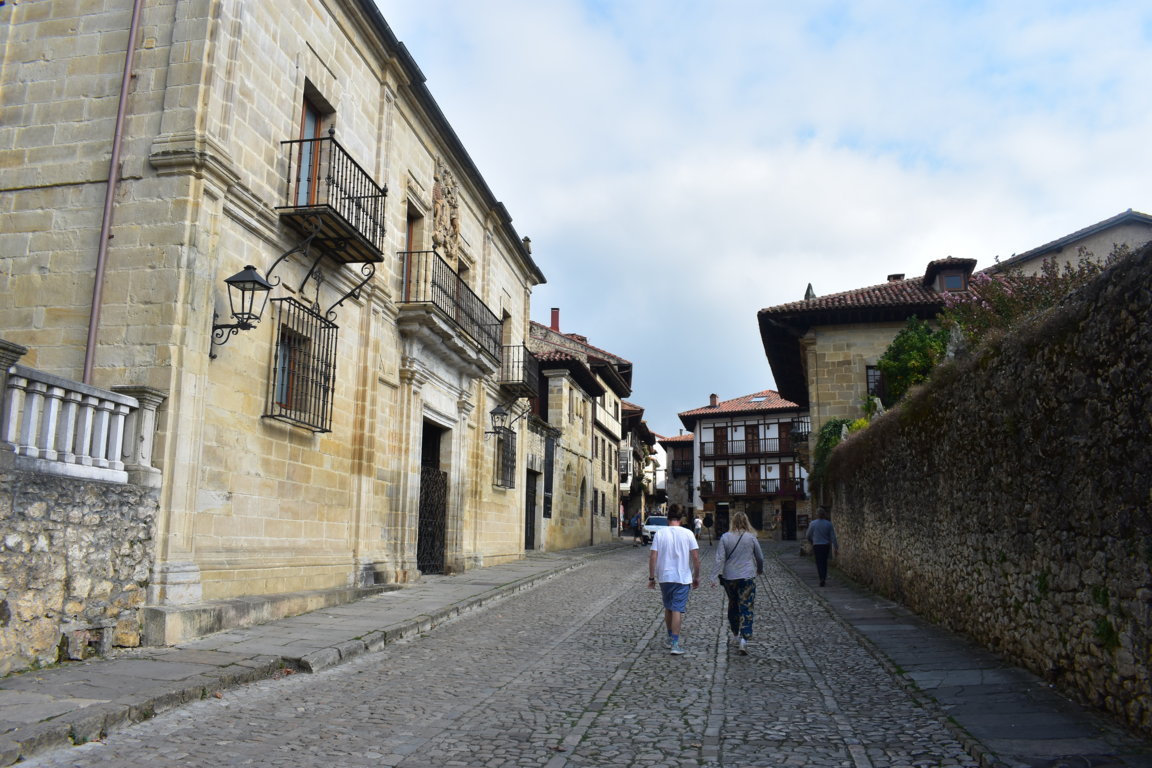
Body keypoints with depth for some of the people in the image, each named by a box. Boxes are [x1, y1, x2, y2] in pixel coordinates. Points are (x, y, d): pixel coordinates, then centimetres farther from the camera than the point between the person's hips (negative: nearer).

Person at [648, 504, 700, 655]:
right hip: (683, 577, -2)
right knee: (677, 610, -1)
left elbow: (653, 557, -6)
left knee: (668, 608, 18)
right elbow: (695, 557, -5)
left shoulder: (660, 533, -4)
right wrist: (696, 577, 6)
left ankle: (670, 638, 29)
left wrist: (651, 577, 2)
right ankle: (675, 644, -6)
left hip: (664, 577, 2)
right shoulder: (688, 534, -5)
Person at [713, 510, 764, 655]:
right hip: (747, 577, -2)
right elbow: (760, 557, 5)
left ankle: (735, 632, 37)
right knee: (746, 608, -1)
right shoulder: (751, 538, -5)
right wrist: (760, 569, 24)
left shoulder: (725, 537, -4)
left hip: (729, 577, 2)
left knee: (733, 604, 21)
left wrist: (715, 576, -4)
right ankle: (744, 639, -13)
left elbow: (720, 558, -7)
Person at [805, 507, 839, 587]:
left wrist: (811, 542, 21)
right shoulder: (829, 524, -3)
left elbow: (808, 536, 0)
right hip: (826, 545, 2)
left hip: (817, 545, -2)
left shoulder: (812, 523, -6)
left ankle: (822, 578, -16)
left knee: (819, 562, -1)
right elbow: (833, 537, -4)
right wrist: (835, 547, -1)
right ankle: (824, 577, 25)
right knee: (825, 562, 18)